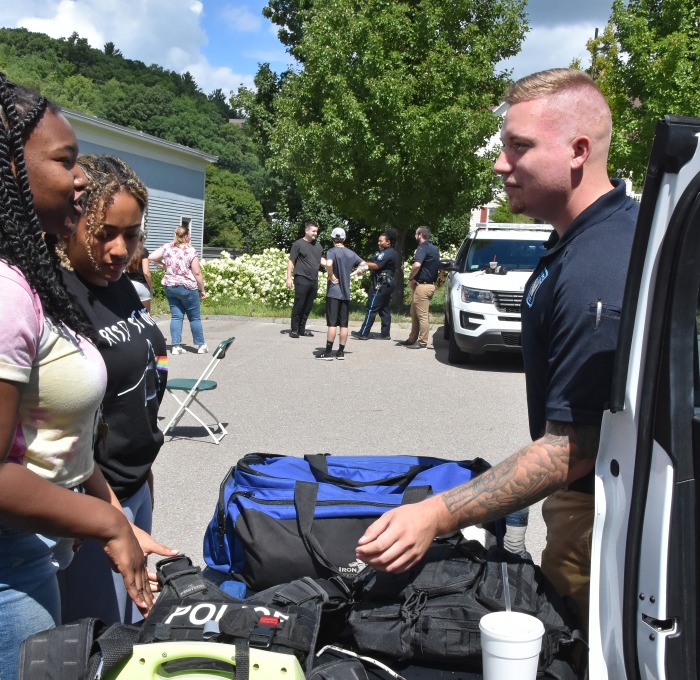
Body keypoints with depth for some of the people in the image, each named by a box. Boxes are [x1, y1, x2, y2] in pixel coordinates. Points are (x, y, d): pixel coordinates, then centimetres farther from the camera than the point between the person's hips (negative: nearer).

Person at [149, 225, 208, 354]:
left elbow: (150, 257, 1)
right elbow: (197, 273, -11)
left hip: (169, 287, 4)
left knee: (176, 316, 9)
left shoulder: (167, 248, 0)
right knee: (195, 317, 7)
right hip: (187, 288, -4)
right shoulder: (190, 251, -12)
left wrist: (162, 264, 16)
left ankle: (176, 346, 5)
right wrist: (202, 290, -1)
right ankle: (200, 345, 13)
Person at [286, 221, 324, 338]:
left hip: (314, 280, 6)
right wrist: (289, 278, -10)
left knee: (308, 306, 8)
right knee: (298, 305, -4)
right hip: (302, 279, -6)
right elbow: (291, 261, -4)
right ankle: (294, 330, 3)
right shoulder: (298, 244, -3)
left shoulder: (318, 245, 15)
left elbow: (322, 260, 21)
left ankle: (302, 329, 16)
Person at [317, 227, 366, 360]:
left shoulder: (332, 251, -8)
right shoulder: (351, 253, 10)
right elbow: (364, 266, 14)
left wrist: (331, 277, -14)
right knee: (344, 324, 7)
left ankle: (328, 352, -3)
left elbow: (328, 264, -29)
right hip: (346, 293, 5)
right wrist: (351, 273, 11)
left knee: (332, 323, -5)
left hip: (334, 292, -5)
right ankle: (341, 352, 10)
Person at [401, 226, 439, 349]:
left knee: (422, 315, -6)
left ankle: (422, 343, -3)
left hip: (422, 286, -10)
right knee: (415, 314, 17)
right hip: (430, 283, 10)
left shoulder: (423, 248, -14)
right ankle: (412, 339, 25)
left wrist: (410, 278, -15)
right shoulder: (433, 248, 17)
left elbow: (417, 265, -32)